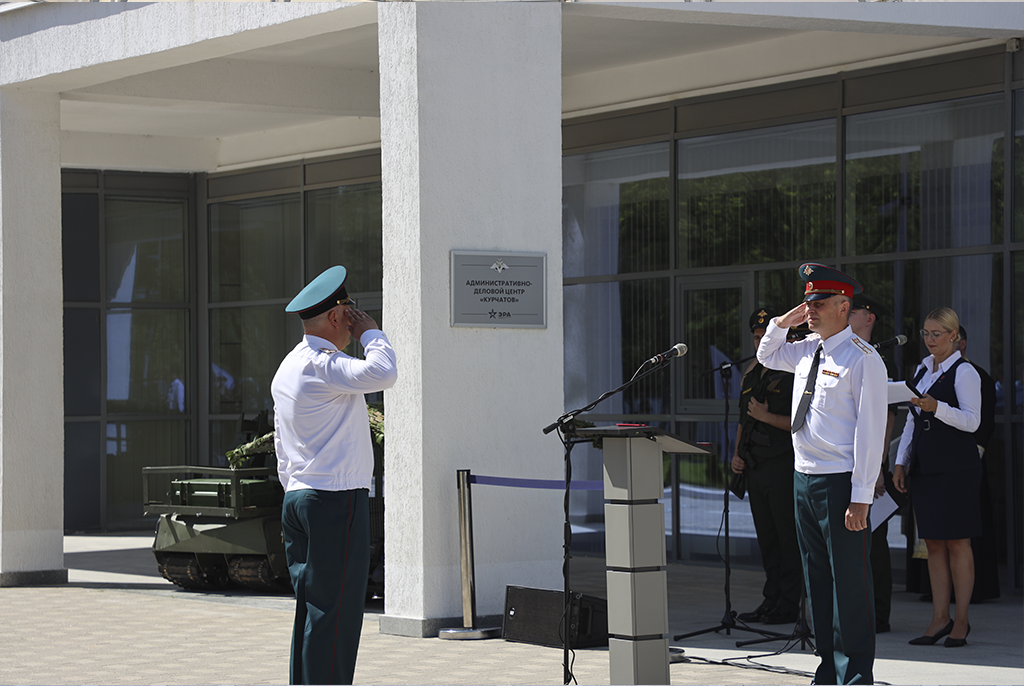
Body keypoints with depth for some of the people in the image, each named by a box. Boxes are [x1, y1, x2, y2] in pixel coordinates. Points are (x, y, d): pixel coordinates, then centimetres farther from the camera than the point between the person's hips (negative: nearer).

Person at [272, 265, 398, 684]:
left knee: (310, 612, 11)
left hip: (298, 499, 10)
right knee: (334, 614, -8)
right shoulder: (322, 365, -13)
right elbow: (382, 374, -30)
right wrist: (370, 332, -12)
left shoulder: (288, 368, 18)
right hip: (337, 499, -10)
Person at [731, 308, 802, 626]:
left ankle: (788, 605, -2)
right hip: (755, 467, 8)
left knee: (788, 537, -5)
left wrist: (767, 417, -18)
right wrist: (737, 454, 12)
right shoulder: (752, 372, 18)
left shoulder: (795, 373, -7)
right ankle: (771, 601, 15)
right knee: (766, 537, 10)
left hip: (784, 466, -8)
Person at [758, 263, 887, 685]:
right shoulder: (806, 350, 12)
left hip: (840, 484, -8)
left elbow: (871, 430, -14)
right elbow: (766, 357, 33)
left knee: (849, 584, -5)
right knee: (817, 581, 12)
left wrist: (861, 497, -19)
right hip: (804, 477, 8)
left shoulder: (863, 359, -11)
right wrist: (782, 323, 12)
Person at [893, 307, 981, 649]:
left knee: (957, 542, -3)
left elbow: (972, 421, -14)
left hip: (956, 466, -7)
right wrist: (901, 462, 13)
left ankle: (961, 620, 4)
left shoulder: (964, 372, -6)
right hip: (923, 464, 7)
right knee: (933, 542, 6)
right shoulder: (922, 370, 16)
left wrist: (936, 407, -27)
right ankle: (939, 619, 9)